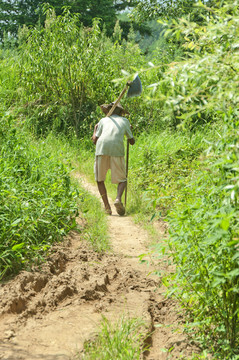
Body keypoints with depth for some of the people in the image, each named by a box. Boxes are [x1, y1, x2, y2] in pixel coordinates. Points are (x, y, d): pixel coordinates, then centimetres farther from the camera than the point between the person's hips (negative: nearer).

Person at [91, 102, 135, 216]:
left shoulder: (103, 120, 24)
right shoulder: (125, 121, 25)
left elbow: (95, 140, 16)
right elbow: (132, 141, 26)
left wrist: (95, 129, 35)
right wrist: (129, 130, 45)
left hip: (102, 148, 0)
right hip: (117, 150, 0)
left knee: (100, 179, 14)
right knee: (122, 180, 10)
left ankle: (107, 207, 4)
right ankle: (118, 199, -19)